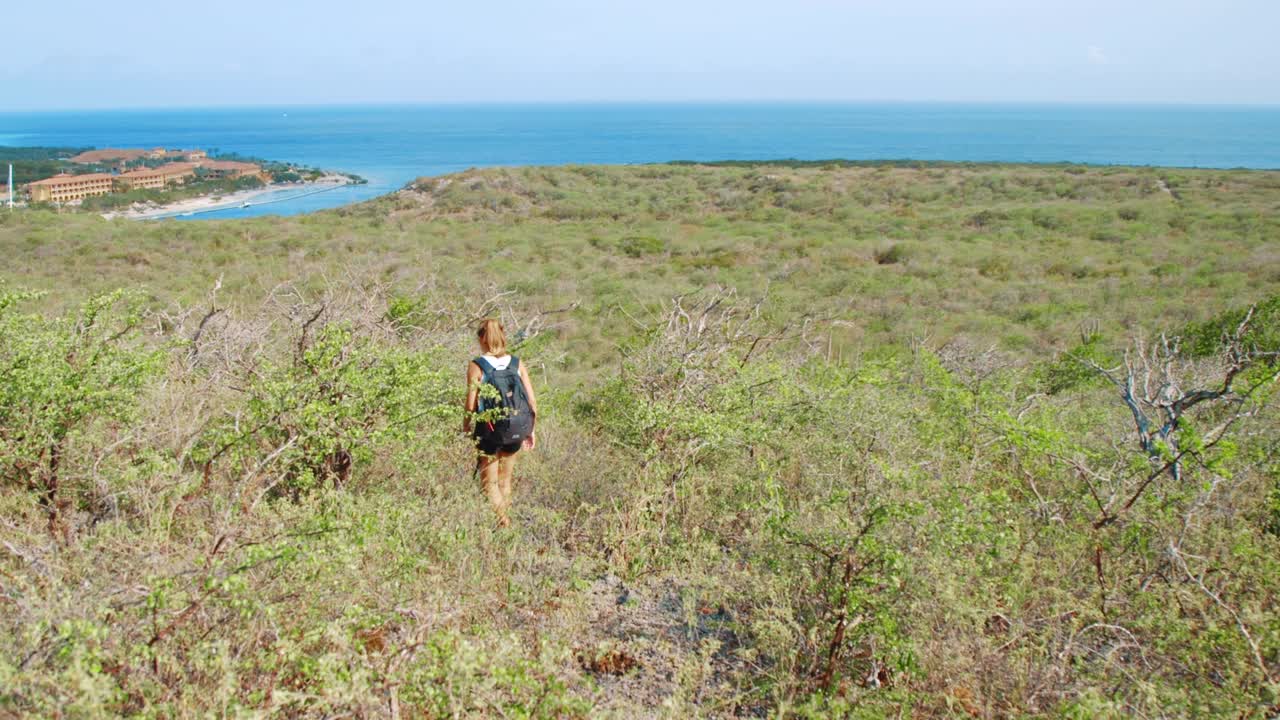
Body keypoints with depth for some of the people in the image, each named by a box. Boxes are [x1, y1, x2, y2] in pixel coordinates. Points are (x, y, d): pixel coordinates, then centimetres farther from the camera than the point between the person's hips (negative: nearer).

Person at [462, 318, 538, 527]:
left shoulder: (476, 366, -9)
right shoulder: (516, 363, 0)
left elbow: (471, 407, -11)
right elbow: (533, 401, 0)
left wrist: (465, 432, 1)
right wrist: (531, 431, 10)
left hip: (488, 433, -3)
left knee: (489, 483, 10)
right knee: (505, 481, 21)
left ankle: (502, 519, -8)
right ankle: (506, 517, 27)